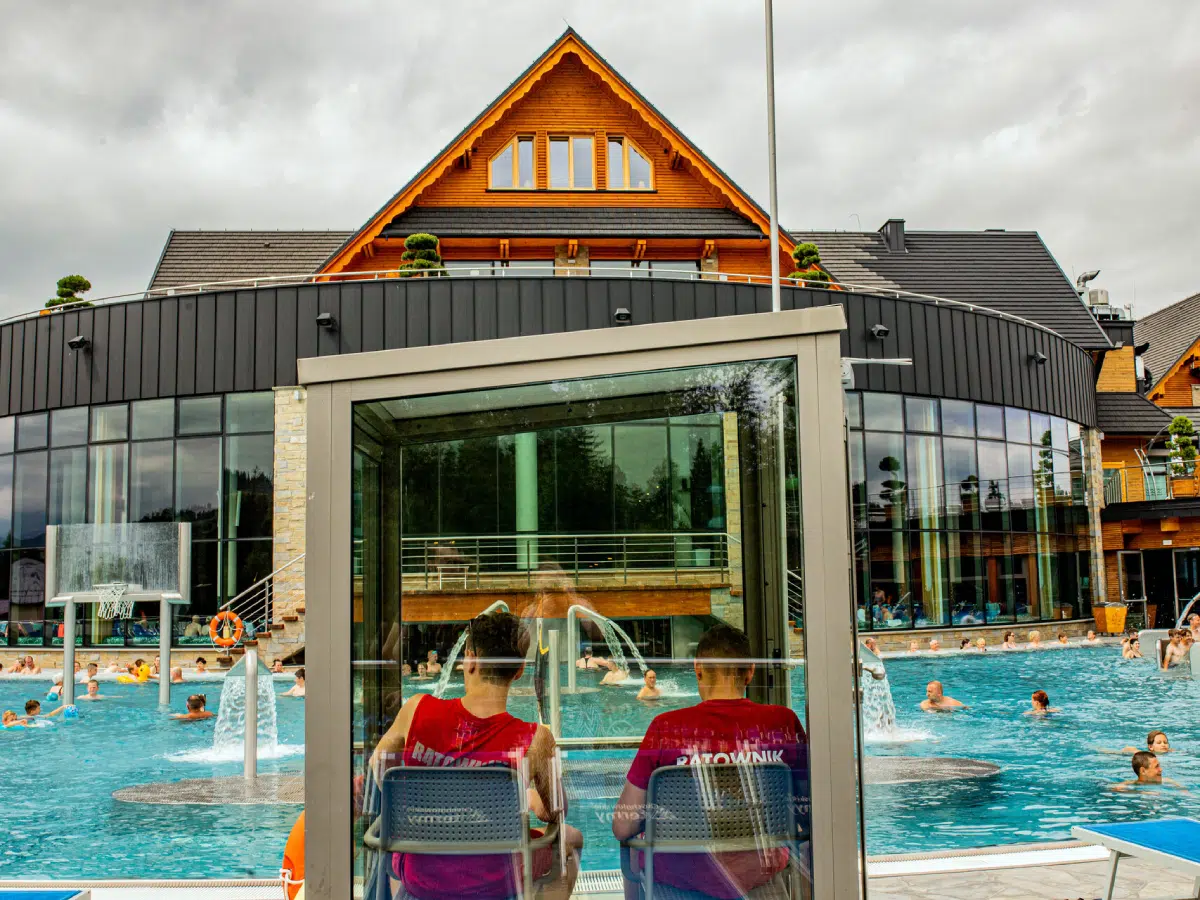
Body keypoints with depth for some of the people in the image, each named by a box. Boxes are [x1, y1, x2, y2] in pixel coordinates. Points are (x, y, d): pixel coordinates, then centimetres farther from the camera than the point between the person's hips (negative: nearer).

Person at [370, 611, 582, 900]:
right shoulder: (534, 740, -22)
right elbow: (556, 813, -5)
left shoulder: (418, 709, -16)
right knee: (571, 839, 27)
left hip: (416, 876, 2)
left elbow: (379, 764, 4)